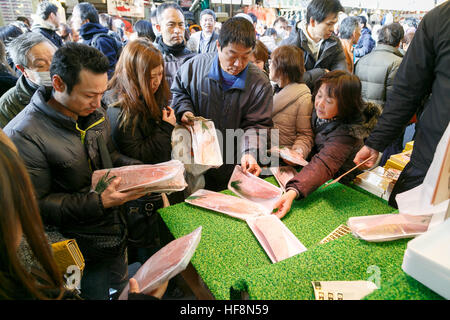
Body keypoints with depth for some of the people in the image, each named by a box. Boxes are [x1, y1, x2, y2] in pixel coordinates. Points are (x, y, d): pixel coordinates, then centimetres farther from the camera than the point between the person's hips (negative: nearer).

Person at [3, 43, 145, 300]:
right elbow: (37, 205, -21)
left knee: (123, 287, 26)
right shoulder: (23, 134, -23)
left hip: (116, 229, 7)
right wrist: (99, 202, -30)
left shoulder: (94, 112, -2)